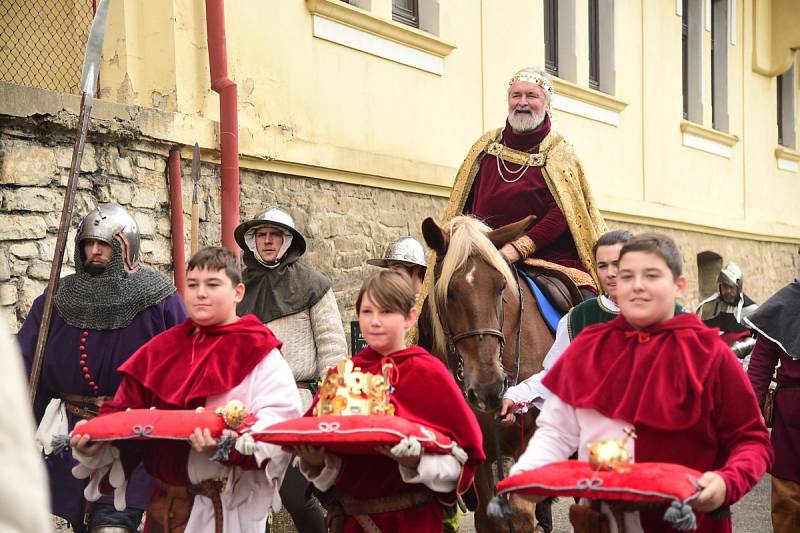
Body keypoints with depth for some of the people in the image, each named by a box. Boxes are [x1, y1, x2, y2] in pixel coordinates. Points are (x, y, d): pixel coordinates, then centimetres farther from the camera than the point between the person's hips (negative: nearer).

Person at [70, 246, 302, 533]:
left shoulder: (259, 354, -5)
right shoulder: (163, 349, 12)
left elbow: (278, 422, -17)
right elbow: (126, 410, 14)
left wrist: (232, 441, -34)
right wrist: (95, 444, -3)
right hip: (166, 502, 5)